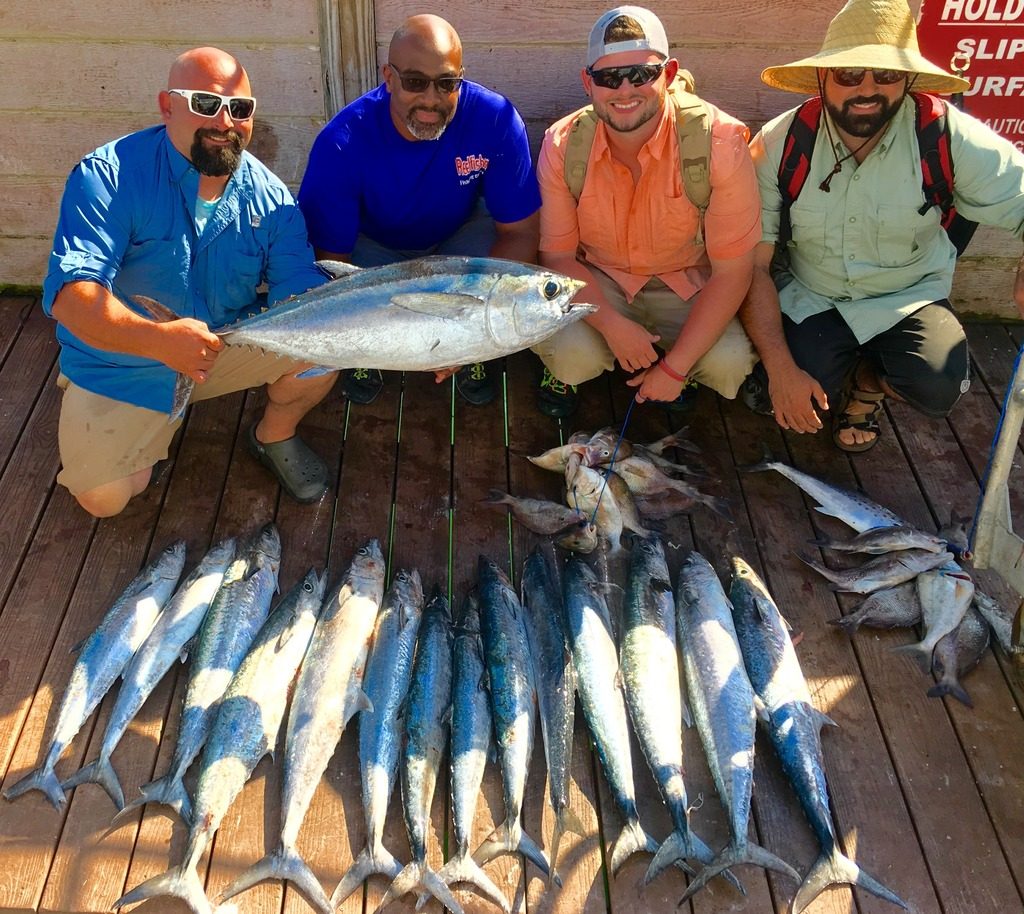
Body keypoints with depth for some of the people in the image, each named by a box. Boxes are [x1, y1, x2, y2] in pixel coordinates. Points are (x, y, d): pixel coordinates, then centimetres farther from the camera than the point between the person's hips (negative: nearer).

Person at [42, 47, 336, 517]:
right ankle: (149, 429, 22)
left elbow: (299, 286, -13)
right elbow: (70, 292, -31)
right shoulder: (108, 176, -22)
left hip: (229, 346, 3)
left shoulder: (268, 195, -10)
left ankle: (274, 437, 12)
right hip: (120, 367, -2)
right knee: (104, 498, -12)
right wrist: (157, 339, -49)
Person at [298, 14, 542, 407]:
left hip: (459, 234, 1)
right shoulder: (342, 142, -32)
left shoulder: (496, 119, -30)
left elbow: (520, 232, -25)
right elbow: (329, 257, -26)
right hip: (372, 245, -1)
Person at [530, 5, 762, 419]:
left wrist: (674, 368, -21)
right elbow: (558, 255, -8)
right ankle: (564, 372, 10)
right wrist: (612, 325, -25)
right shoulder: (562, 144, -18)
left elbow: (731, 271, -18)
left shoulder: (720, 141, -23)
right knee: (570, 352, -30)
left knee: (729, 364, -25)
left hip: (686, 285, 1)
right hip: (594, 282, 0)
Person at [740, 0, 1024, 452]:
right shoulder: (778, 145, -16)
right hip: (809, 300, 0)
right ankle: (837, 371, 14)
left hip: (908, 297, 0)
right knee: (769, 397, -23)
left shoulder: (949, 136, -17)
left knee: (939, 389, -27)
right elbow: (753, 266, -15)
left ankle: (868, 379, 10)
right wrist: (781, 367, -24)